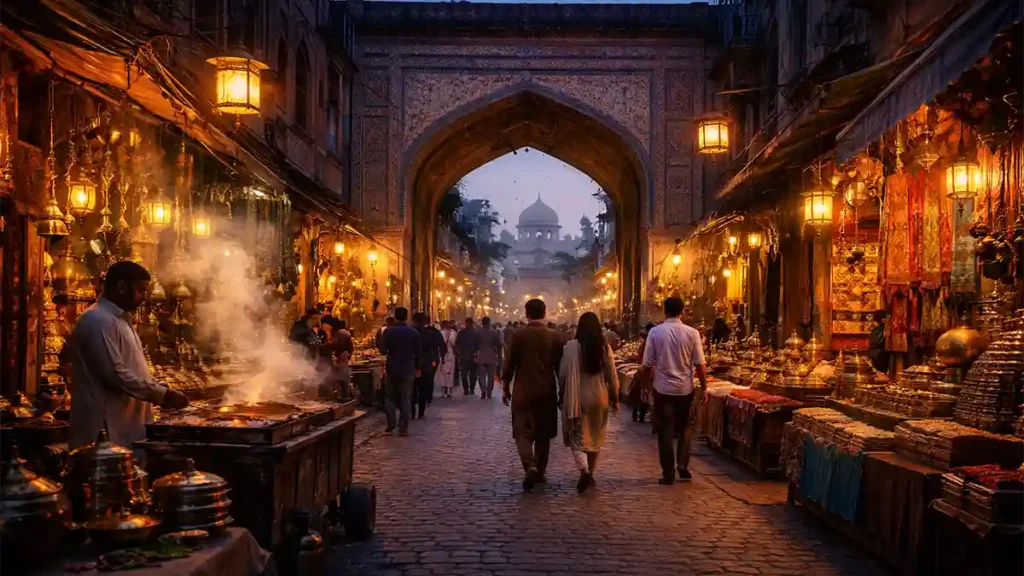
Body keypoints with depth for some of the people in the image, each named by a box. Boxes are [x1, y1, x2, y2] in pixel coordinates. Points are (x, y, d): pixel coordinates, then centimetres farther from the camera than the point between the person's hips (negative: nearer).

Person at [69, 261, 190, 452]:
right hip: (107, 429, -10)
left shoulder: (120, 319, 17)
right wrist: (163, 394, -18)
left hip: (124, 425, 10)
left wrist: (162, 392, 10)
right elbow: (115, 375, -23)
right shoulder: (99, 321, -16)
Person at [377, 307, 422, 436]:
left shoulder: (388, 331, -7)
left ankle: (390, 425, 6)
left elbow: (382, 349, -7)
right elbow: (419, 352, 1)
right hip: (408, 369, 0)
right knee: (405, 398, 4)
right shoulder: (414, 332, -3)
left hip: (392, 368, 0)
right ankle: (403, 428, 0)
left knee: (390, 397, 13)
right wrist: (418, 367, 13)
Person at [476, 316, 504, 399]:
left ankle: (483, 390, -13)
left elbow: (476, 345, -1)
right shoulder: (495, 333, -5)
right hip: (492, 357, 0)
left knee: (482, 375, 6)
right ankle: (489, 392, 7)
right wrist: (499, 356, 7)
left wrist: (476, 353, 12)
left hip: (481, 357, 0)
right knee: (491, 376, 8)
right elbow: (499, 345, -4)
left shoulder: (478, 333, -5)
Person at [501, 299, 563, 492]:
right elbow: (560, 367, 2)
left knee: (523, 431, 1)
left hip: (523, 391, -2)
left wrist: (505, 388, 7)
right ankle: (540, 472, 21)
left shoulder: (517, 335, -7)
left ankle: (530, 466, -21)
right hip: (546, 392, 2)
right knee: (543, 434, 14)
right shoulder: (554, 337, -2)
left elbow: (509, 364, -5)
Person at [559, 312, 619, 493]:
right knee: (595, 436, 17)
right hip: (599, 396, 3)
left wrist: (563, 395, 7)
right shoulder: (605, 347, -5)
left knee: (578, 436, 5)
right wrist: (615, 399, 11)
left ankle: (585, 471, -17)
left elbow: (563, 374, -7)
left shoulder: (571, 346, -12)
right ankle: (589, 473, 26)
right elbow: (612, 376, 0)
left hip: (577, 397, -3)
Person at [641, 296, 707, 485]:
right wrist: (704, 388, 5)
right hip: (685, 389, 1)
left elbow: (647, 365, -6)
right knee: (685, 427, 21)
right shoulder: (692, 333, -7)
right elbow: (700, 365, -6)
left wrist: (651, 374, 15)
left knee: (665, 431, 8)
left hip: (663, 389, 0)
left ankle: (668, 473, 10)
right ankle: (683, 464, 10)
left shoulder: (655, 332, -7)